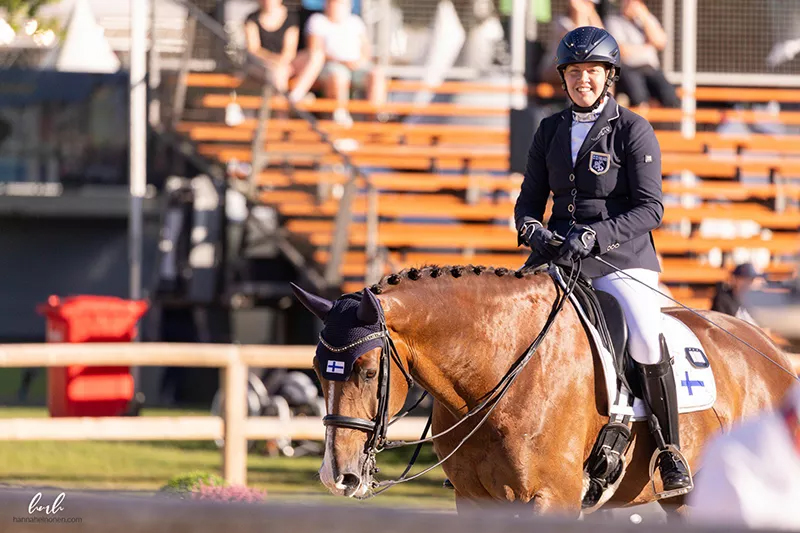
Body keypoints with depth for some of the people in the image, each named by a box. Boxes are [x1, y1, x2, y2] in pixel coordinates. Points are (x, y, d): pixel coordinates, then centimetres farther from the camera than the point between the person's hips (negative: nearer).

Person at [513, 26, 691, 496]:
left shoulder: (634, 130, -2)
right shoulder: (550, 131, 13)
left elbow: (650, 209, -8)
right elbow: (531, 198, 17)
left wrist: (594, 235, -20)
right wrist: (532, 227, -7)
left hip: (621, 258, -5)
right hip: (558, 257, 5)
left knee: (647, 341, -29)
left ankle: (670, 451, -15)